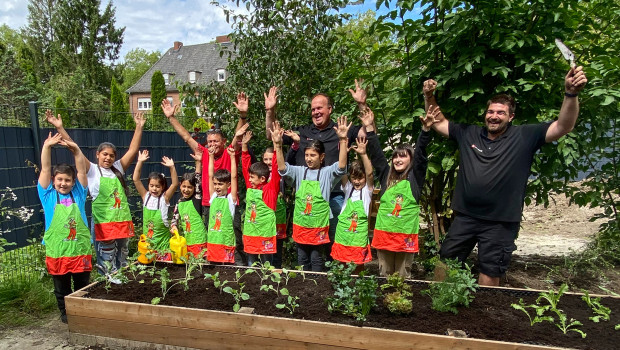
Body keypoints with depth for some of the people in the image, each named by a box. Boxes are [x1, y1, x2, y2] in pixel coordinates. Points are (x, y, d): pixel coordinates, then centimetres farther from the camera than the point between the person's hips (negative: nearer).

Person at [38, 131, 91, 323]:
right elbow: (45, 170, -8)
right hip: (57, 252, 0)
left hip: (81, 250, 1)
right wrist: (47, 147, -16)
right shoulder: (48, 195, 0)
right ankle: (65, 312, 34)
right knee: (61, 288, 15)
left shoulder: (78, 194, 2)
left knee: (82, 285, 13)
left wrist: (76, 149, -17)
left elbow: (81, 170, -5)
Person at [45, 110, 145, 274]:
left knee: (122, 262, 16)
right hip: (103, 223, -4)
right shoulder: (92, 170, 0)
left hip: (123, 221, 4)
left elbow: (133, 150, 4)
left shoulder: (118, 168, 9)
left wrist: (139, 127, 0)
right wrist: (59, 128, -18)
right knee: (107, 265, 4)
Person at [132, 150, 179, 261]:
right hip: (147, 240, 3)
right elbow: (136, 179, -6)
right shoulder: (145, 196, 1)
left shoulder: (164, 198, -6)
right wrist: (140, 162, -15)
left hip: (162, 241, -3)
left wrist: (172, 167, -31)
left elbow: (175, 184, -19)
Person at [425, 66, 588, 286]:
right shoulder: (468, 134, 4)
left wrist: (571, 94, -27)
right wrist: (429, 97, -2)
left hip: (500, 223, -3)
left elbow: (563, 127, -12)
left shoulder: (524, 136, -3)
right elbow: (438, 123, 11)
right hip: (465, 217, 3)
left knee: (489, 276, 10)